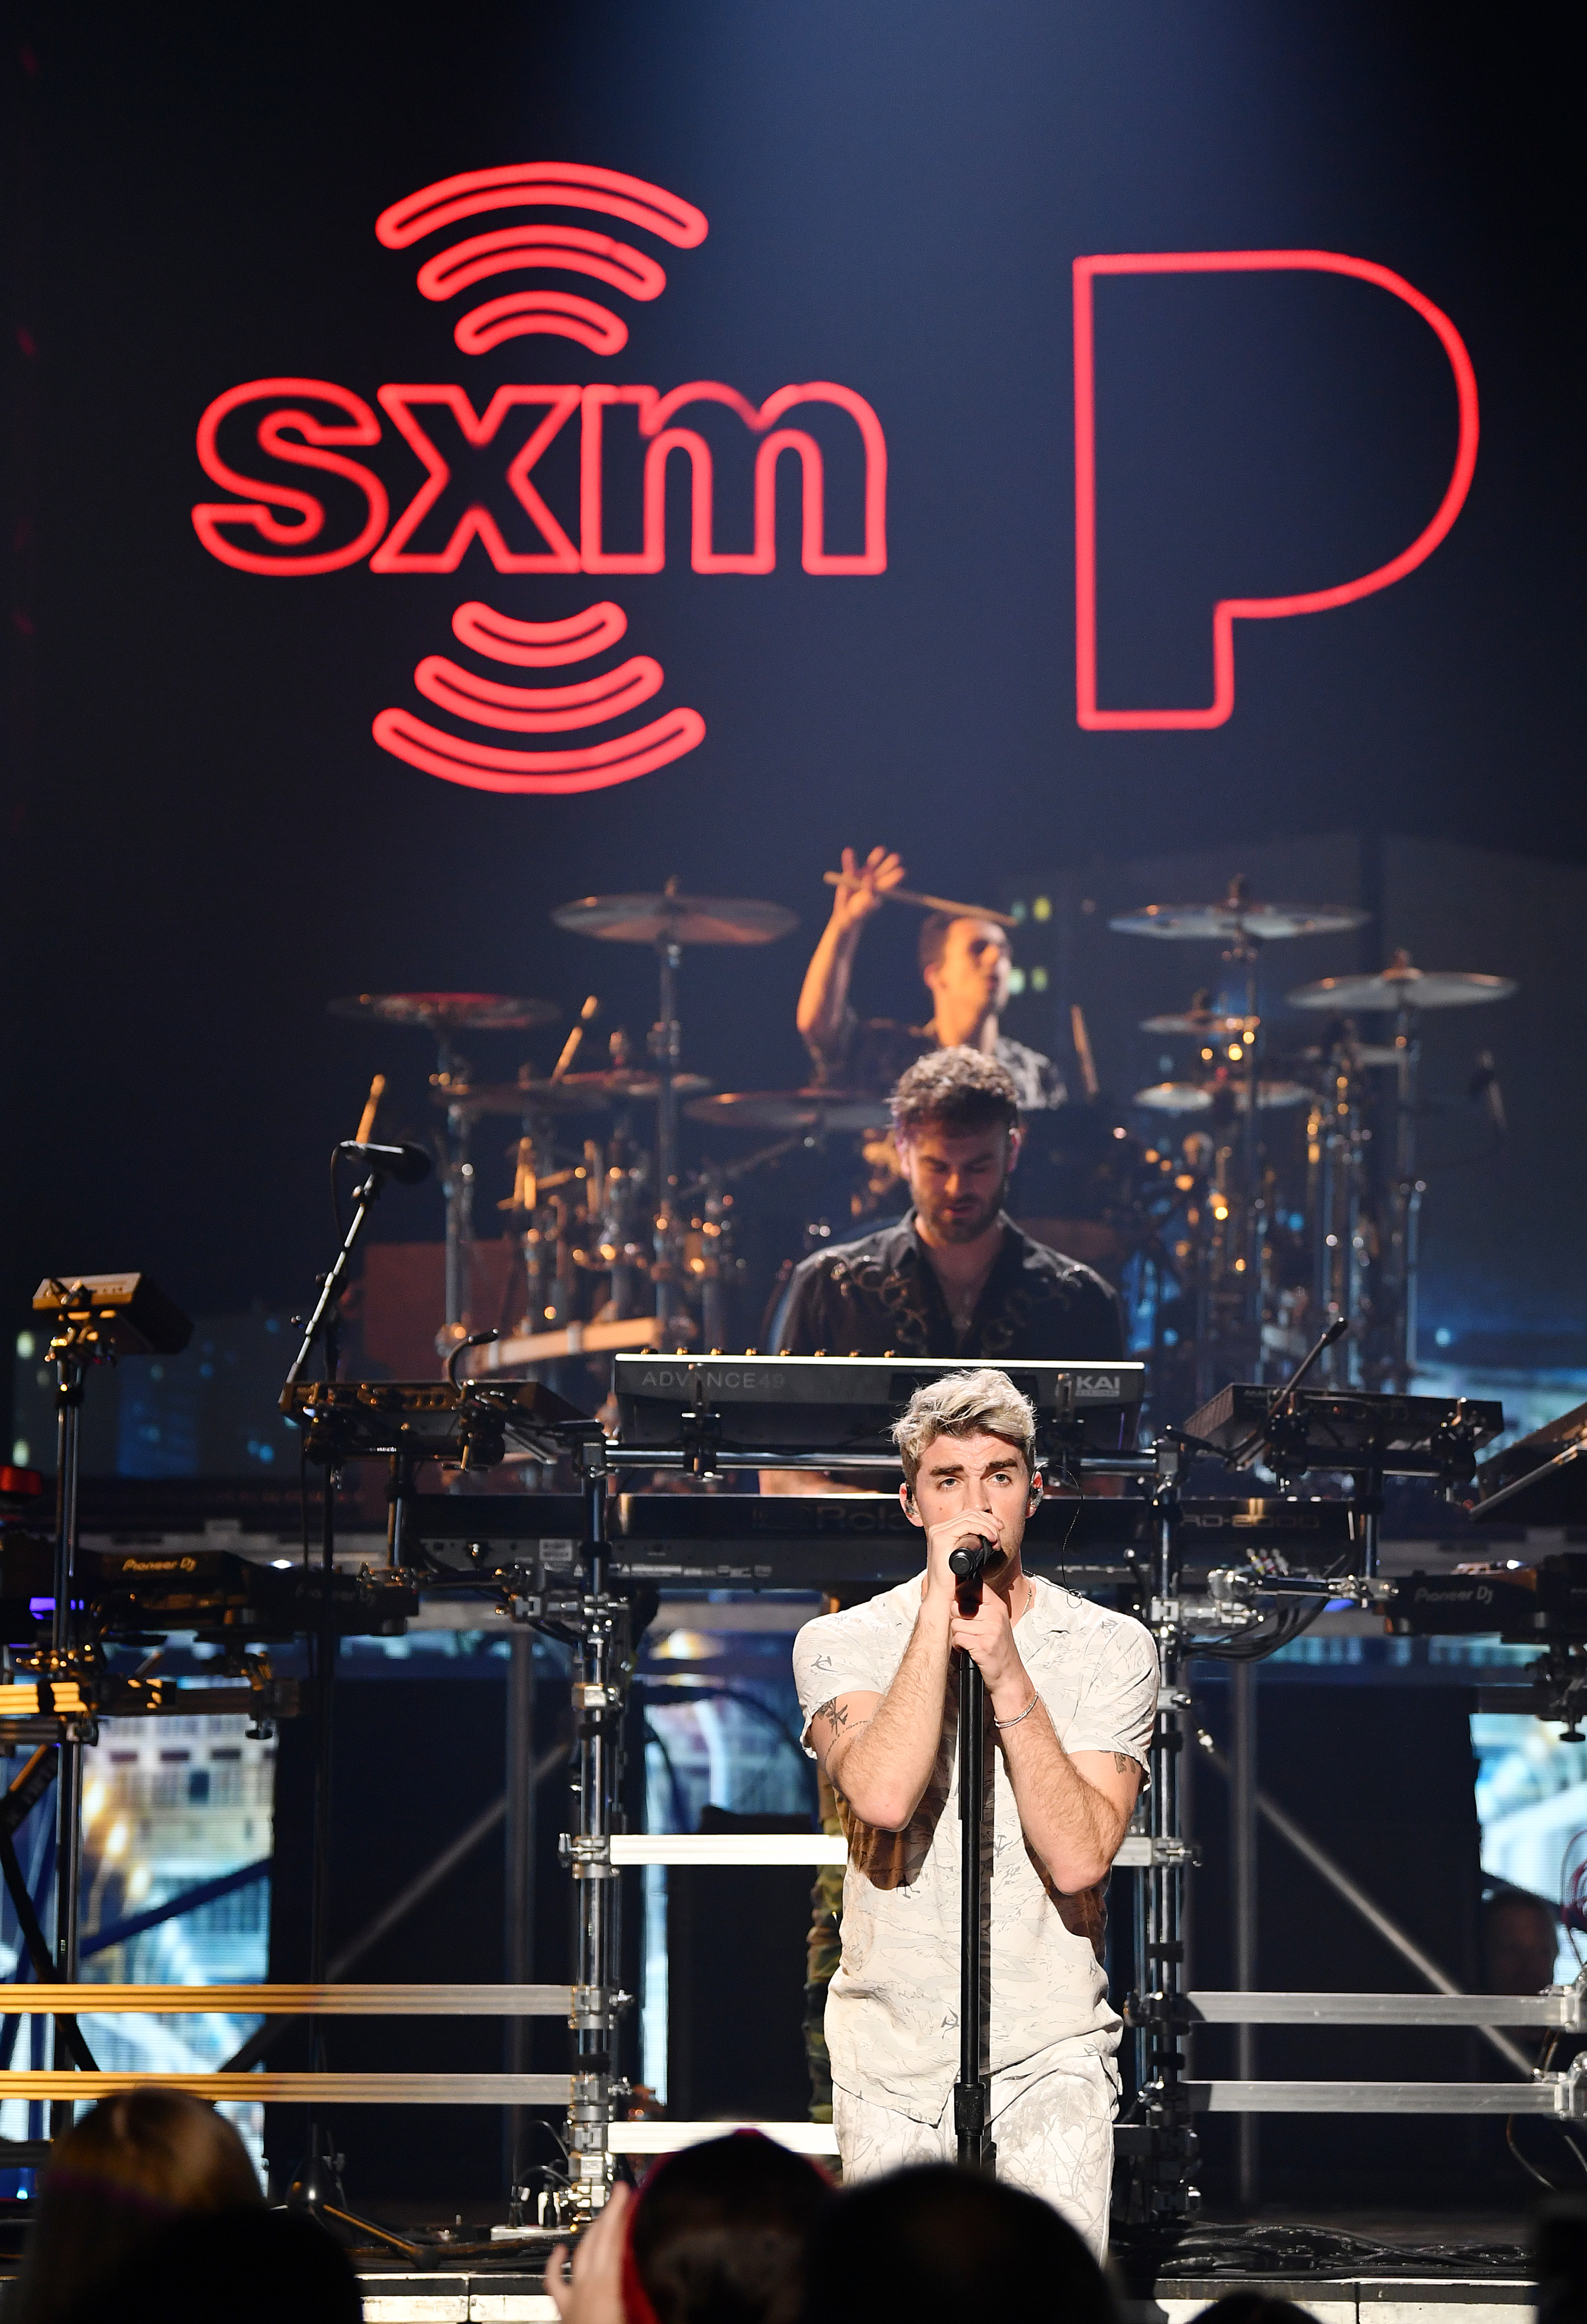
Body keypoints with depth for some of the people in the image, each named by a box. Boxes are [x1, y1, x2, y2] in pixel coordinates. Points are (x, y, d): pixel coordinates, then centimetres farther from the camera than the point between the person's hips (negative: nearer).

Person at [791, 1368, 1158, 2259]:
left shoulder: (1111, 1649, 1)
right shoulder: (843, 1642, 1)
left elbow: (1079, 1859, -12)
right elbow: (883, 1798, -20)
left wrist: (1008, 1676, -17)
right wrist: (941, 1603, -17)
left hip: (1050, 2059, -1)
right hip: (891, 2059, 1)